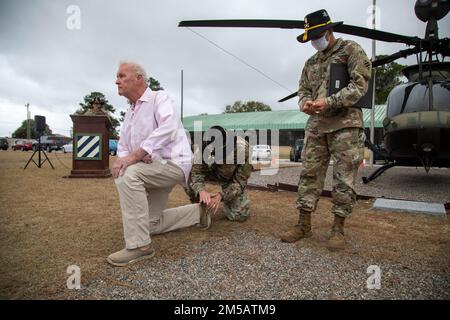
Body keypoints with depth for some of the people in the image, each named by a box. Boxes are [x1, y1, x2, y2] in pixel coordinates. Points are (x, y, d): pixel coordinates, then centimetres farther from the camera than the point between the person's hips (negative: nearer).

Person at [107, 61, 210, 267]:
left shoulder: (159, 98, -6)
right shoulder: (129, 115, 17)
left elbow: (168, 127, -27)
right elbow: (122, 148, 12)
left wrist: (135, 154, -33)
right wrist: (125, 157, -14)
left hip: (173, 163, -9)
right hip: (153, 169, 9)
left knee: (128, 174, -33)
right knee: (151, 225, 13)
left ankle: (139, 245, -25)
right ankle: (198, 212, 27)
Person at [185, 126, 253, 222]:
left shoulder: (241, 148, -35)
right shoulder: (203, 147, -30)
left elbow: (240, 181, -28)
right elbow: (196, 172, -26)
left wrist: (221, 195, -42)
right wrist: (201, 191, -47)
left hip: (231, 178, -2)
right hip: (211, 173, 2)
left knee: (240, 215, -18)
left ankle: (226, 200, 17)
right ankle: (199, 205, -3)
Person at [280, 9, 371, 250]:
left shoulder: (351, 50, 4)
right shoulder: (311, 63, 21)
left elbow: (359, 85, -6)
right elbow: (303, 90, 18)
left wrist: (329, 102, -18)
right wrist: (305, 104, -7)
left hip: (345, 124, -5)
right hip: (316, 126, 5)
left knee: (344, 179, -2)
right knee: (309, 174, 2)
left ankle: (338, 228, 10)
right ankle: (304, 225, 11)